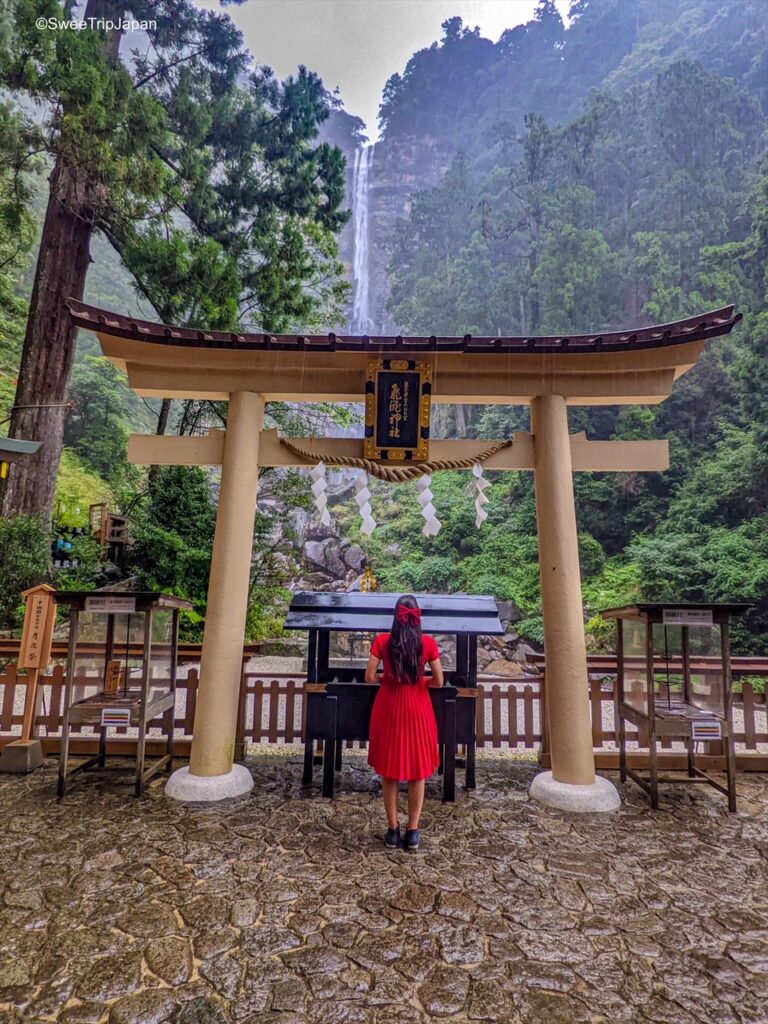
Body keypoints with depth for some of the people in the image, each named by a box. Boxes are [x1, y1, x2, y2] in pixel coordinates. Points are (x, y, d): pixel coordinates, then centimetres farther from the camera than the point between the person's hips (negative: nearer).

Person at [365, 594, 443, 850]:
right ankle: (413, 831, 19)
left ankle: (393, 830, 21)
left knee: (390, 770, 13)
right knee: (417, 770, 13)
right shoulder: (428, 643, -9)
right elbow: (439, 681, -4)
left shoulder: (382, 641, -8)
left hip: (389, 709, 0)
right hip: (417, 710, 0)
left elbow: (369, 677, -7)